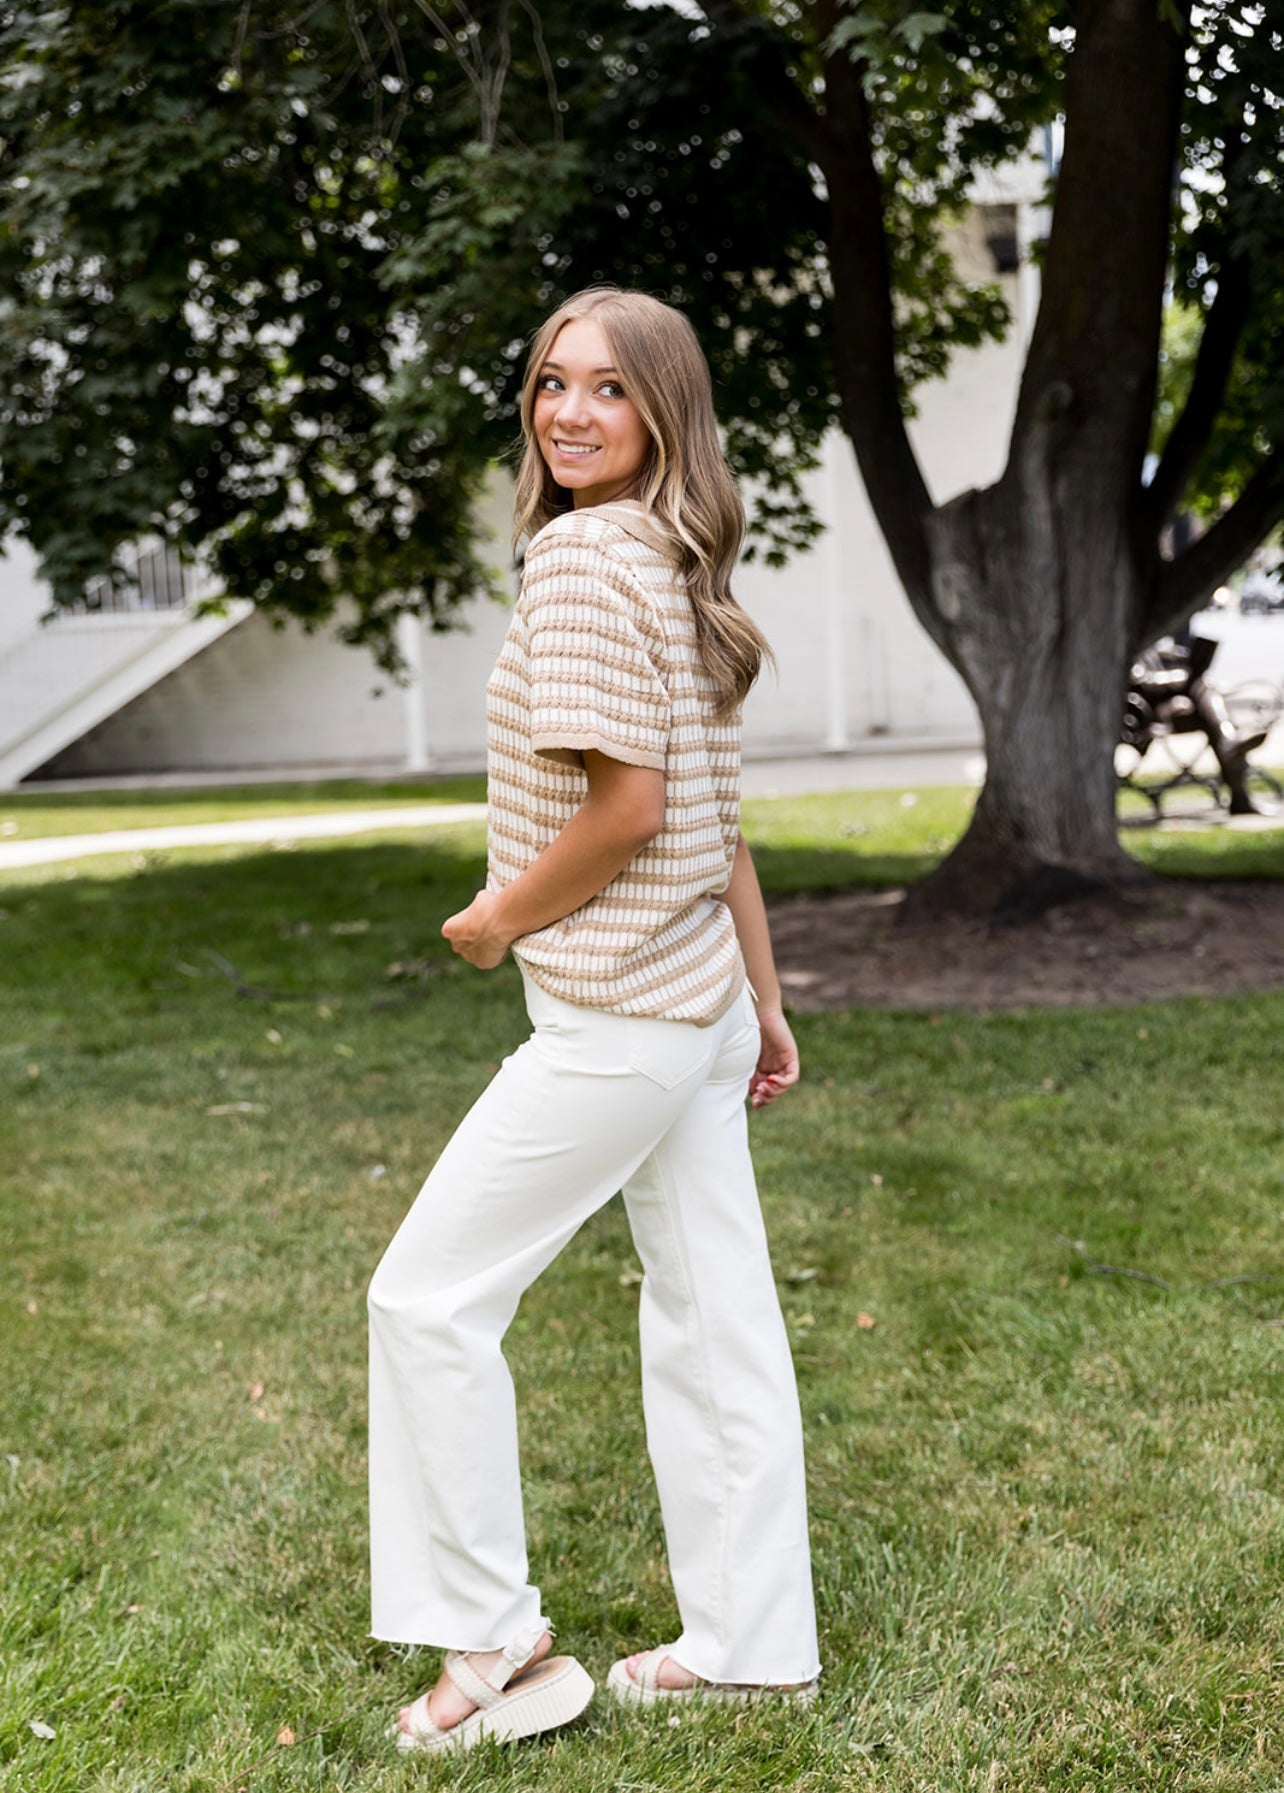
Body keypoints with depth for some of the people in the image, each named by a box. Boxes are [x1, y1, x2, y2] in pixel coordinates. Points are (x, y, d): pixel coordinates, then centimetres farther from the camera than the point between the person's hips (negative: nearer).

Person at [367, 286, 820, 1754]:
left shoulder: (582, 550, -16)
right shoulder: (674, 563, 12)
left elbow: (628, 807, -23)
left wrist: (499, 919, -8)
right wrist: (765, 1008, 18)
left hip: (617, 1024, -9)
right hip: (699, 1008, 9)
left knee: (427, 1296, 2)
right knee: (711, 1316, 13)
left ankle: (493, 1645, 12)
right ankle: (748, 1650, 25)